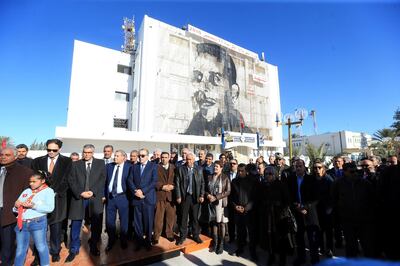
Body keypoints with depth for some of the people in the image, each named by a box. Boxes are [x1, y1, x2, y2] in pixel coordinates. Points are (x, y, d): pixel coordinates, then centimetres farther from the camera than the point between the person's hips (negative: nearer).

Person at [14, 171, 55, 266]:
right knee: (20, 249, 15)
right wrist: (16, 206, -5)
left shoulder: (48, 191, -2)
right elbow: (15, 209, 17)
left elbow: (50, 208, -13)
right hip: (22, 223, 4)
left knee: (41, 247, 6)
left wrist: (33, 205, -19)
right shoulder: (26, 191, 13)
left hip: (37, 223, -4)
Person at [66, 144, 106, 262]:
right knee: (75, 225, 7)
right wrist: (80, 193, -12)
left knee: (96, 225, 9)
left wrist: (92, 192, -13)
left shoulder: (100, 163, 3)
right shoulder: (75, 164, 7)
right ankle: (74, 250, 27)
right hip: (78, 197, 1)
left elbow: (102, 180, -2)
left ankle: (93, 247, 29)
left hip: (95, 198, 0)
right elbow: (71, 181, 0)